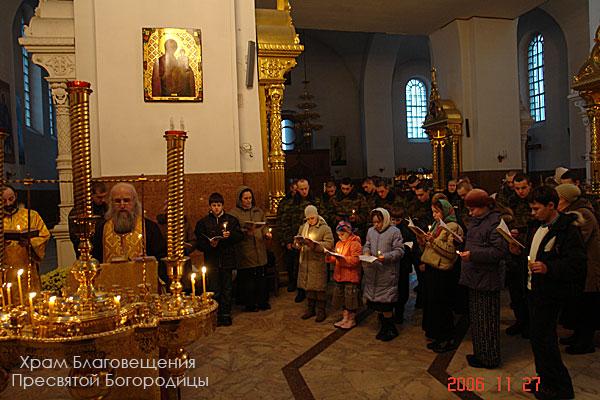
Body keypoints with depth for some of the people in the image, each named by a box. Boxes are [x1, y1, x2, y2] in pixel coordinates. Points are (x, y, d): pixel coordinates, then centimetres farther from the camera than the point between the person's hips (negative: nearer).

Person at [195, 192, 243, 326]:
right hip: (212, 261, -1)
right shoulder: (203, 222, 5)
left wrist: (230, 235, -16)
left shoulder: (231, 220, 6)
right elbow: (199, 243, 1)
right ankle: (215, 315, 14)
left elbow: (240, 236, 3)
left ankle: (226, 314, 18)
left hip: (228, 260, 1)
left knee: (227, 289, 7)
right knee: (214, 290, 2)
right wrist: (209, 245, -18)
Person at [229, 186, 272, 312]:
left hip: (260, 250, 4)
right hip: (245, 251, -4)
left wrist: (267, 233, -3)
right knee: (247, 279, 1)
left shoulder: (258, 211, 13)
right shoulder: (234, 213, -3)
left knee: (262, 277, 9)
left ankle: (263, 301, 24)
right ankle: (249, 304, 16)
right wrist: (246, 232, -24)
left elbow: (264, 226, 18)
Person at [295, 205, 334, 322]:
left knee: (319, 287, 0)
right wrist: (298, 243, -8)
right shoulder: (302, 227, 13)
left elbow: (329, 244, -14)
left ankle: (321, 311, 13)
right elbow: (296, 240, 16)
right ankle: (310, 309, 25)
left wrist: (314, 245, -24)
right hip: (305, 261, 5)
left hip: (318, 261, -5)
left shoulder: (325, 228, -5)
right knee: (307, 285, 12)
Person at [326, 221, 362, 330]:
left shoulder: (355, 244, -12)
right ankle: (345, 318, 26)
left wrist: (342, 258, -28)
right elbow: (336, 259, 17)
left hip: (351, 276, -8)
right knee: (342, 298, 14)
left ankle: (352, 320, 14)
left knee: (351, 298, 1)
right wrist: (330, 257, -4)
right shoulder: (339, 243, 13)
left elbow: (356, 260, -21)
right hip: (340, 275, 8)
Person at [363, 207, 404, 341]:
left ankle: (391, 329, 16)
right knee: (376, 301, 11)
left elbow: (399, 251, -8)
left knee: (385, 303, -2)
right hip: (372, 272, 6)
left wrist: (386, 257, -21)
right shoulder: (371, 231, 12)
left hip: (387, 273, -6)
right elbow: (367, 245, 21)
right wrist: (366, 252, -1)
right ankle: (384, 326, 27)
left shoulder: (394, 231, -5)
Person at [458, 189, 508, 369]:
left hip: (487, 280, -9)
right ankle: (479, 353, 31)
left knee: (487, 321, 3)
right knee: (476, 318, 18)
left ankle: (490, 358, 17)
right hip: (475, 278, 9)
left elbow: (500, 251, -22)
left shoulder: (496, 222, -16)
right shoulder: (476, 221, 12)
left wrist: (473, 255, -24)